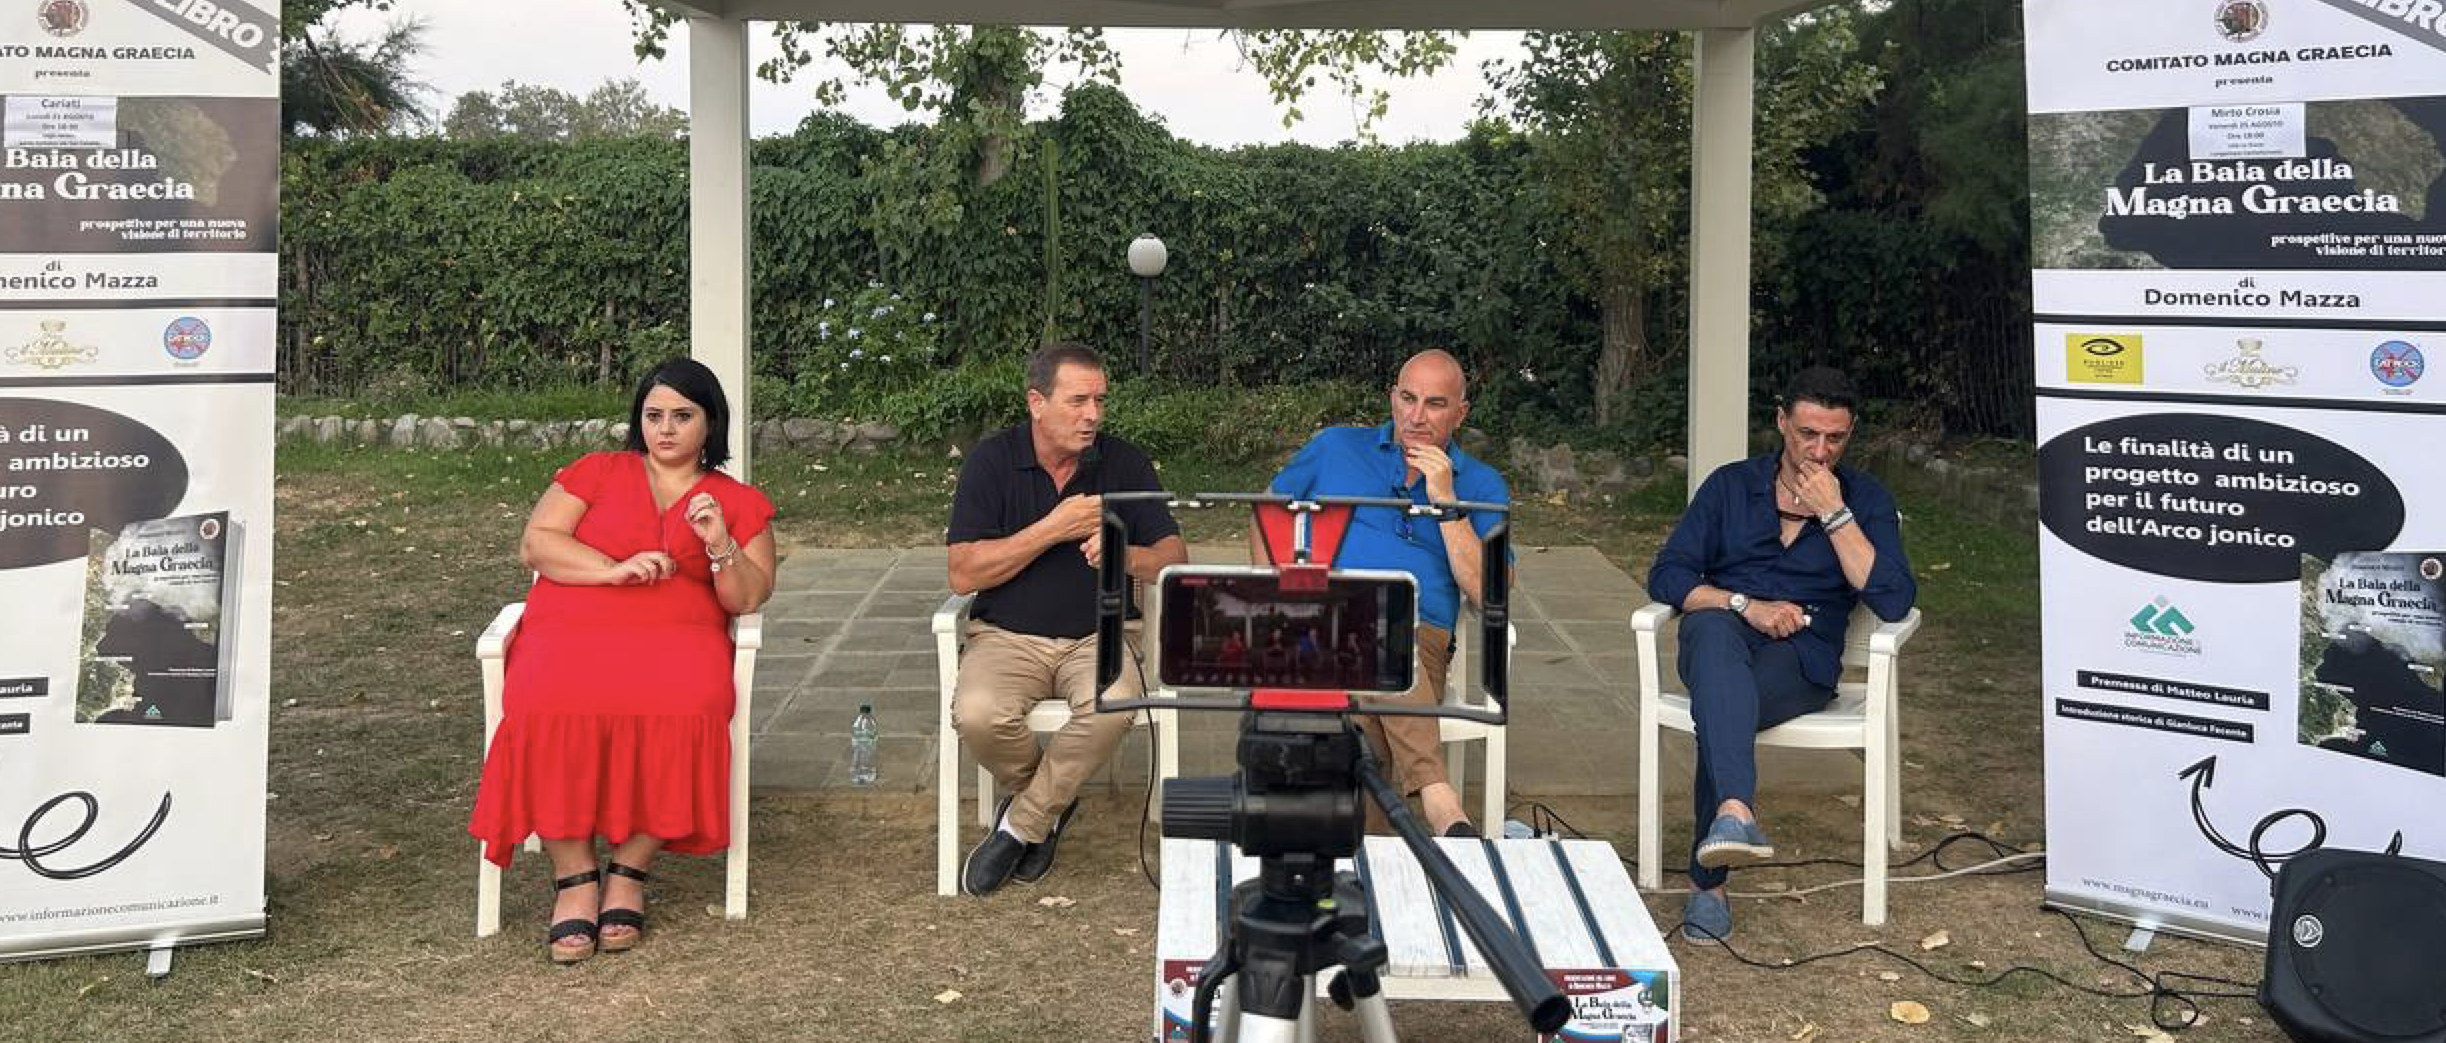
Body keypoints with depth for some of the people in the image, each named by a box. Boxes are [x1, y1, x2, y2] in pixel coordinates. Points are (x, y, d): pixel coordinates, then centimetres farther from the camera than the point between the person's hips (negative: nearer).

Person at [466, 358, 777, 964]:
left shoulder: (739, 503, 18)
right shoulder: (597, 472, 18)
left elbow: (749, 600, 9)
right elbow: (534, 544, 6)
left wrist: (721, 547, -9)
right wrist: (615, 569, -7)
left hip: (677, 638, 0)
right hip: (572, 630, 0)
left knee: (684, 710, -35)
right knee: (553, 710, -34)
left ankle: (630, 872, -18)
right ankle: (575, 876, -19)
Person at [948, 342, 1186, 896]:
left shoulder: (1124, 463, 4)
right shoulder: (992, 460, -2)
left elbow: (1174, 558, 2)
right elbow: (964, 573, -10)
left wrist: (1123, 555, -21)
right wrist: (1054, 529, -16)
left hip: (1098, 636, 1)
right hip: (1006, 637, -1)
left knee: (1114, 705, -33)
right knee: (978, 715, -32)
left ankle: (1020, 825, -10)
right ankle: (1051, 802, 2)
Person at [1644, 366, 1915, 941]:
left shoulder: (1867, 500, 9)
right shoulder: (1732, 484, 13)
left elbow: (1894, 601, -7)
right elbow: (1666, 575, 4)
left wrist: (1834, 514, -10)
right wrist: (1746, 605, -12)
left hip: (1800, 659, -1)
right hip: (1723, 638, 1)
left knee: (1720, 706, -35)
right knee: (1712, 627, -39)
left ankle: (1707, 879, -30)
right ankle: (1737, 812, -58)